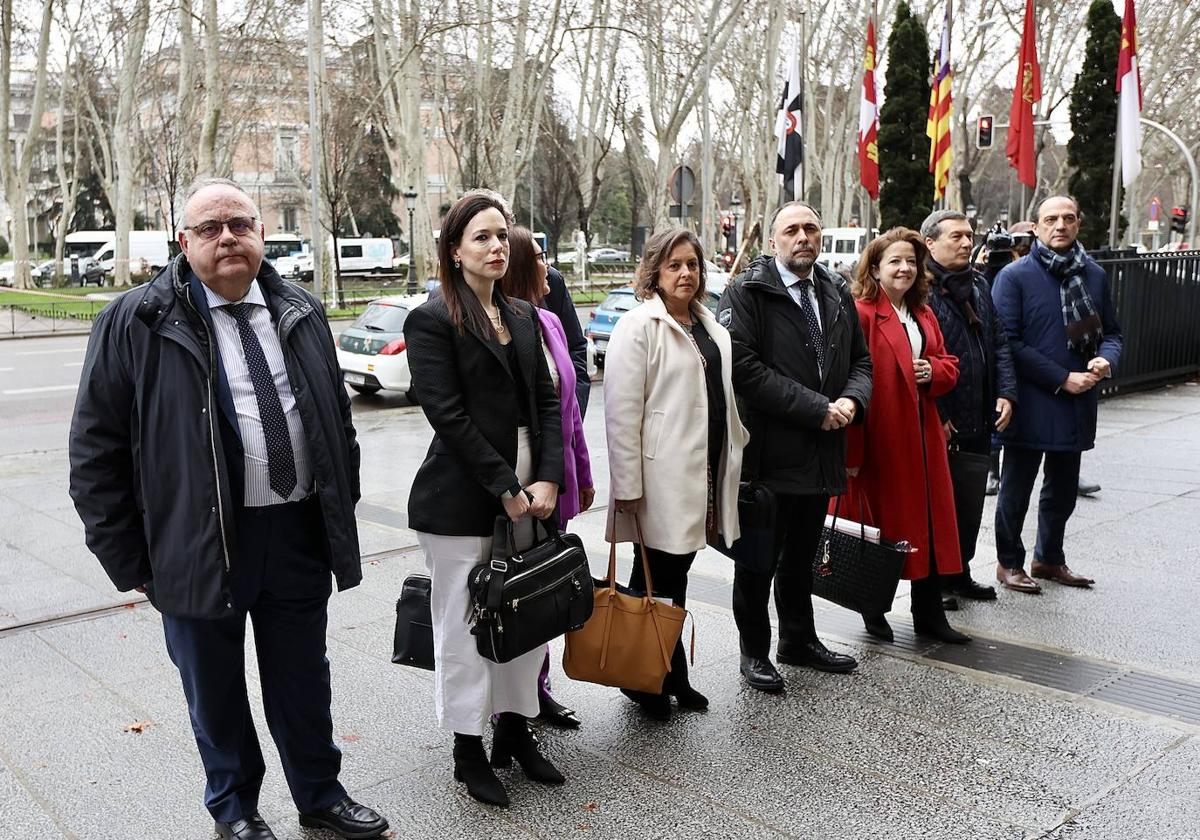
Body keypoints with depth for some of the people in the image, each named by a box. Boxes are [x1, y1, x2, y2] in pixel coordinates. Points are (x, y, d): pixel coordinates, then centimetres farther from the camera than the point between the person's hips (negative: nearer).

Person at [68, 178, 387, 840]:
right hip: (199, 545, -3)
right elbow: (95, 449, -5)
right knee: (216, 692, 15)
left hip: (299, 535, 4)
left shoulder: (300, 314, 7)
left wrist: (343, 509, 11)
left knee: (303, 681, 18)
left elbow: (337, 420, 15)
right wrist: (130, 560, -6)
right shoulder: (137, 323, -7)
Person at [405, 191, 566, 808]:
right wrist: (506, 488, -15)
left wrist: (547, 479, -5)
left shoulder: (522, 317, 12)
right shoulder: (432, 320, -7)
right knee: (464, 624, 5)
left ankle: (515, 730, 29)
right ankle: (469, 751, 20)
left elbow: (545, 401, 8)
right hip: (460, 500, -6)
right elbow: (448, 415, -14)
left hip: (526, 494, 6)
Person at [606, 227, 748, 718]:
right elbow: (621, 410, -15)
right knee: (654, 578, 2)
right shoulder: (638, 326, -9)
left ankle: (672, 677, 26)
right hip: (661, 477, -7)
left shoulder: (710, 328, 15)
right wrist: (627, 485, -18)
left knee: (677, 575, 15)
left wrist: (734, 453, 16)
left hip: (703, 472, 7)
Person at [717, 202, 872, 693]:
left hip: (822, 450, 7)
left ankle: (799, 640, 37)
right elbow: (743, 366, -20)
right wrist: (815, 408, -20)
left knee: (802, 555, 21)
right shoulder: (747, 293, -10)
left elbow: (861, 360, 16)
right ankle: (755, 652, 22)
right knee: (759, 559, 7)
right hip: (770, 451, -6)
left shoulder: (837, 294, 12)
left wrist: (851, 400, -7)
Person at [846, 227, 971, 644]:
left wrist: (933, 372, -4)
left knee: (928, 523, 11)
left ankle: (929, 614, 23)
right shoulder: (861, 314, -13)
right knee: (881, 524, 4)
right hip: (878, 442, -7)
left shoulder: (924, 315, 15)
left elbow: (948, 366, 22)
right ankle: (874, 612, 22)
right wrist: (852, 451, -21)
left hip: (922, 437, 8)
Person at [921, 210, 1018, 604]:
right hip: (940, 425, -8)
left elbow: (999, 344, 16)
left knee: (971, 499, 16)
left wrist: (1006, 393, 4)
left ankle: (959, 572, 30)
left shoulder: (979, 286, 14)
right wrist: (936, 416, -19)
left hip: (979, 423, 8)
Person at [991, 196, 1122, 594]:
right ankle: (1009, 562, 22)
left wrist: (1106, 359, -8)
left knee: (1063, 489, 17)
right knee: (1016, 487, 7)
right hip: (1031, 404, -5)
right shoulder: (1015, 276, -9)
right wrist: (1062, 378, -16)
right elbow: (1009, 341, -15)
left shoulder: (1094, 274, 8)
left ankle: (1049, 558, 34)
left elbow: (1111, 332, 15)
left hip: (1077, 403, 6)